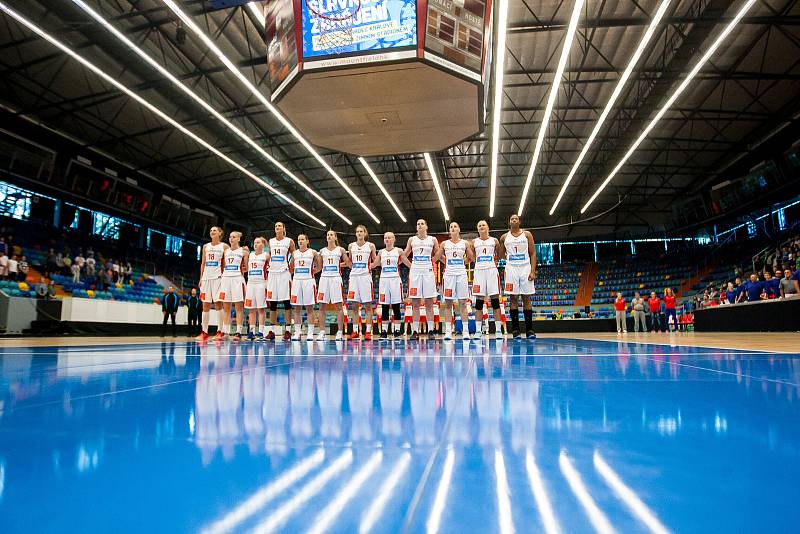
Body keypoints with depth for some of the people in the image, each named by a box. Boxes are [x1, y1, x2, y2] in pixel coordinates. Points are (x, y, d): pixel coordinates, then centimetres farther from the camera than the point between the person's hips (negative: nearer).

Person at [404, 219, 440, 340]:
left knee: (429, 303, 0)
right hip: (415, 271, 1)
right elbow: (404, 255, 17)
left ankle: (430, 330, 3)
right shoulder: (412, 239, 9)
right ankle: (415, 331, 4)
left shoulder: (432, 239, 6)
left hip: (428, 271, -1)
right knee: (415, 304, 1)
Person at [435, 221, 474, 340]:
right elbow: (437, 257, 15)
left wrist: (462, 262, 9)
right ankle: (448, 331, 1)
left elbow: (472, 258, 13)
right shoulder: (444, 244, 7)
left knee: (462, 303, 0)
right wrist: (448, 262, 12)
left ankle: (465, 330, 3)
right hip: (449, 274, 1)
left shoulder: (465, 243, 6)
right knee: (448, 303, -1)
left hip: (461, 274, 0)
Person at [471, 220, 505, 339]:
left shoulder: (494, 240, 9)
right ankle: (478, 330, 1)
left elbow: (499, 255, 16)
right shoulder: (474, 242, 12)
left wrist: (495, 262, 3)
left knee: (495, 300, -3)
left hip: (492, 270, -1)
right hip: (478, 270, 1)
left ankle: (498, 330, -2)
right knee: (479, 301, -1)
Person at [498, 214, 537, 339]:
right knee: (513, 298, -1)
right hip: (511, 269, 1)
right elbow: (501, 254, 20)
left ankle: (529, 330, 2)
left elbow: (533, 253, 1)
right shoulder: (504, 237, 8)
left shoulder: (527, 234, 5)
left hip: (525, 268, -1)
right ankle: (515, 329, 2)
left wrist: (533, 271, -7)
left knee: (527, 298, -1)